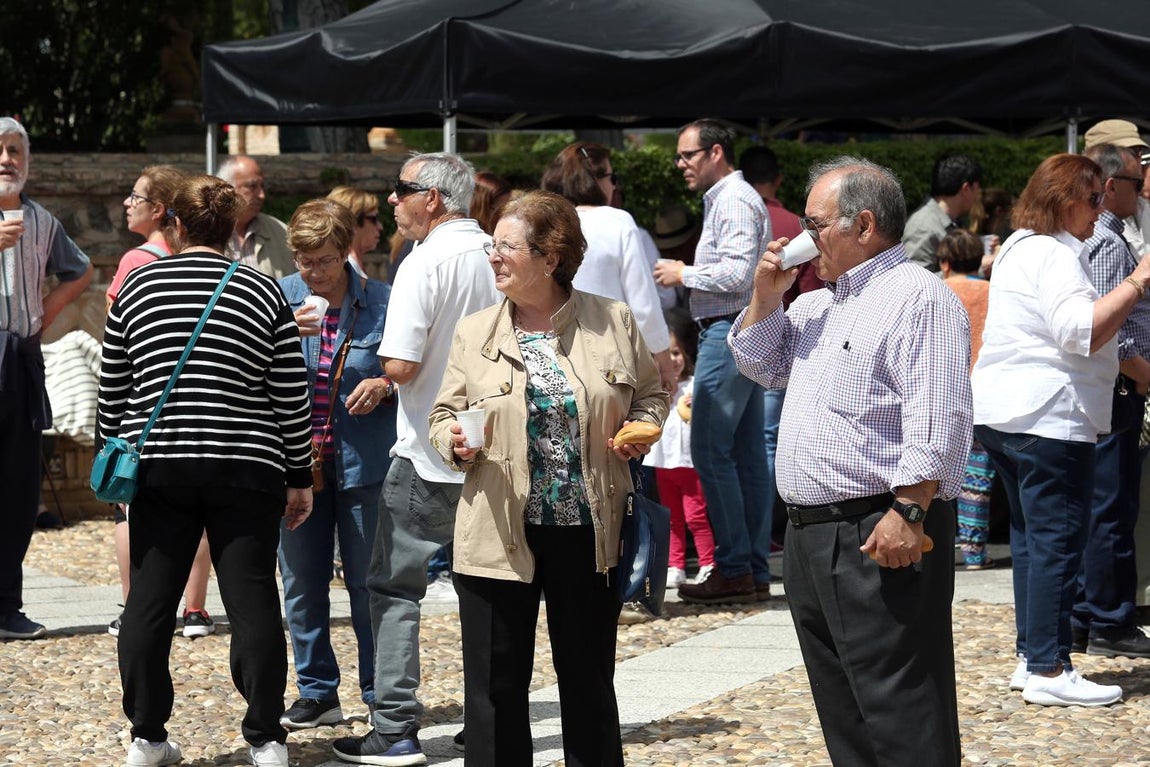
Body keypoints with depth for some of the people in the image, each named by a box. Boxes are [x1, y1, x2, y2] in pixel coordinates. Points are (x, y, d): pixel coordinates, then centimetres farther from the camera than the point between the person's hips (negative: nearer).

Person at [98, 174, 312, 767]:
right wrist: (299, 478, 8)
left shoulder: (137, 286, 5)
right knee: (252, 602, 2)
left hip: (157, 467, 1)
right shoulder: (264, 294, 1)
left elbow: (112, 390, 9)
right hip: (245, 470, -1)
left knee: (149, 601, 7)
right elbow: (292, 399, 1)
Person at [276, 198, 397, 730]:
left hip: (363, 463, -3)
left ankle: (381, 695, 14)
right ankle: (317, 691, 20)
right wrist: (287, 335, -20)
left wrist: (385, 386, -15)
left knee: (368, 582, 3)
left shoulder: (381, 302, -2)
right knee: (301, 584, 9)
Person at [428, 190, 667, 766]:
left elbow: (650, 393, 14)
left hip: (588, 533, 0)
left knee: (589, 686, 12)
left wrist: (642, 429, -5)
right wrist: (455, 441, -14)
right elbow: (444, 414, 8)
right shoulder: (474, 333, 3)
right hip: (499, 535, 0)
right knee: (496, 690, 4)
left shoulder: (614, 322, 1)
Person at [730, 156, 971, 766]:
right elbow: (760, 364, 31)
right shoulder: (819, 305, 19)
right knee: (844, 717, 15)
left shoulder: (917, 296, -11)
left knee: (900, 716, -10)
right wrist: (766, 299, 13)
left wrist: (908, 513, -25)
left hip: (881, 538, -10)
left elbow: (938, 420, -20)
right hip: (809, 533, 10)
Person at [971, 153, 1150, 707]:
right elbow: (1082, 331, -25)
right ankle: (1048, 672, -9)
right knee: (1058, 542, -8)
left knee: (1031, 536, 15)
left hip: (1000, 412, 11)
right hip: (1047, 415, -11)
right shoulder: (1054, 254, -14)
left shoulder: (1021, 247, 20)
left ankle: (1031, 657, 18)